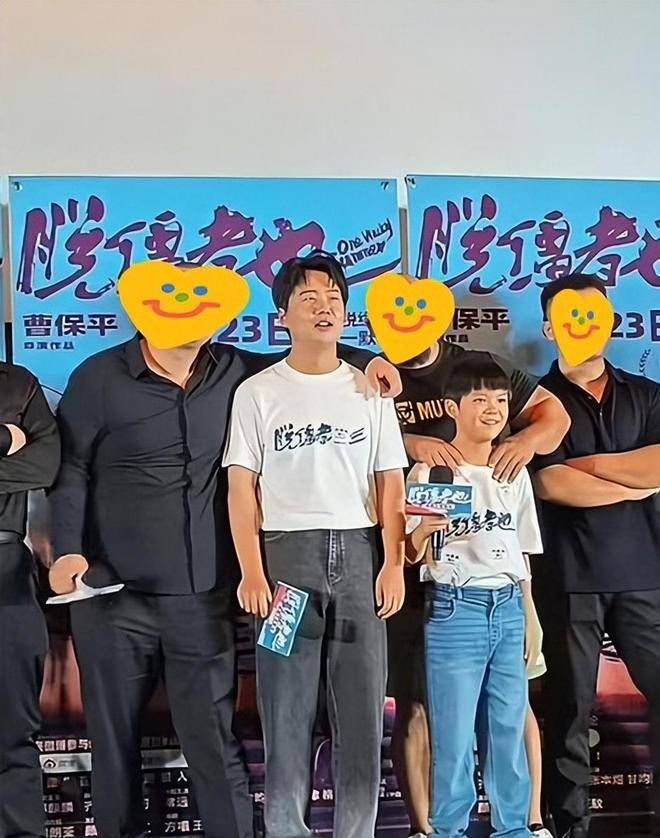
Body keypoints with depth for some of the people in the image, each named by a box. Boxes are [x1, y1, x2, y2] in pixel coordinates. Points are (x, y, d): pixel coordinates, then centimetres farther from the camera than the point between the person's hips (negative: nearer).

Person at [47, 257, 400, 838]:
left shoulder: (232, 371, 7)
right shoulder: (101, 378, 0)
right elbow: (70, 468, -1)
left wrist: (364, 358, 8)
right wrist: (67, 550, -12)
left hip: (203, 598, 1)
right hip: (112, 595, -1)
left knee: (215, 743, 3)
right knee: (114, 739, 11)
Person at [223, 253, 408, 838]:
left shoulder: (369, 391, 12)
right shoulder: (257, 393, 6)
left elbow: (390, 482, 9)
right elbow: (242, 487, 1)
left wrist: (393, 564, -2)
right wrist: (252, 573, -8)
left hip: (358, 551, 2)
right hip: (286, 553, -1)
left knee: (362, 707, 3)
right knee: (287, 707, 2)